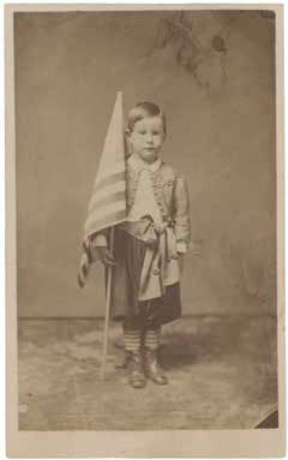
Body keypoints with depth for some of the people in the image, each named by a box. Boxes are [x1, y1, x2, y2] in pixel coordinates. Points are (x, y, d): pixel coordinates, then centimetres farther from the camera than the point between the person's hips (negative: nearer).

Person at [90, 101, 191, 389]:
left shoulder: (173, 177, -2)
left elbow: (182, 216, 2)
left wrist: (180, 247, -2)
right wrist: (100, 239, -13)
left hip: (160, 251, 2)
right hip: (129, 249, -1)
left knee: (156, 310, 12)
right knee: (131, 310, 8)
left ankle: (151, 359, 31)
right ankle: (134, 361, 25)